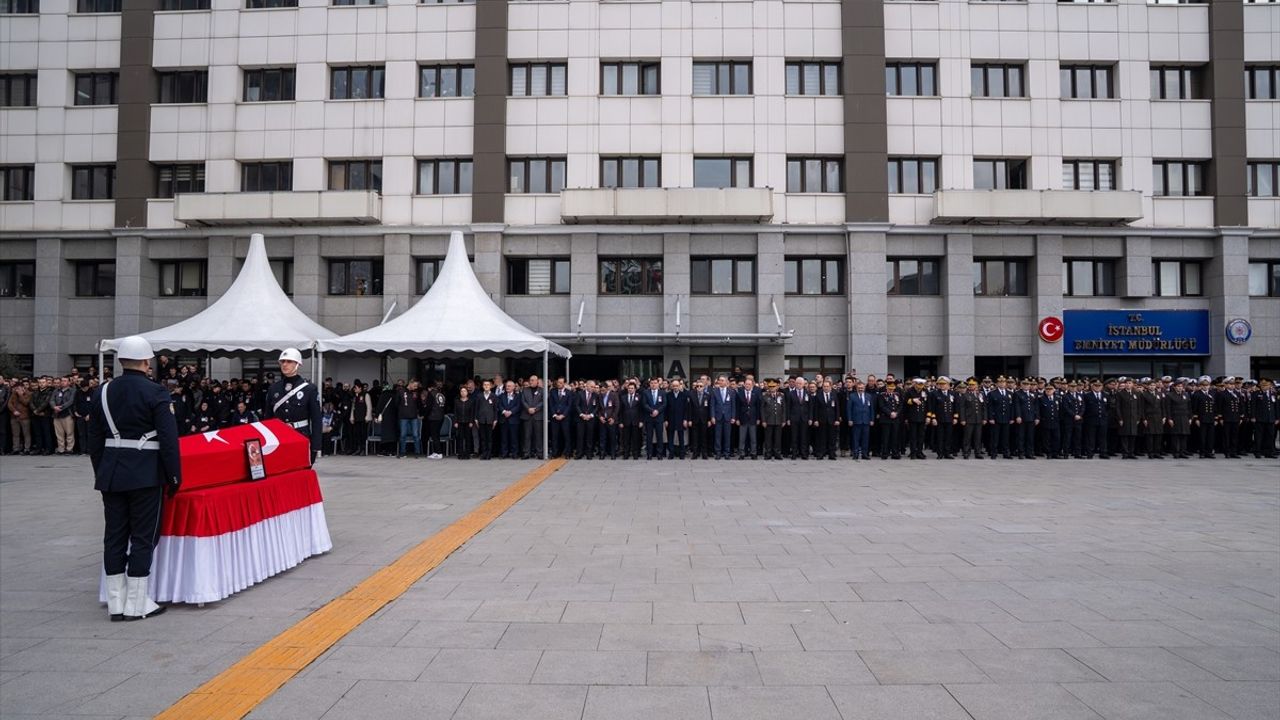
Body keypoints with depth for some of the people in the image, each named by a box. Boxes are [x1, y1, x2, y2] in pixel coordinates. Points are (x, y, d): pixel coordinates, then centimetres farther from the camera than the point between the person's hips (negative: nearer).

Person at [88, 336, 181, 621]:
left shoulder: (103, 392, 6)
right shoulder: (155, 393, -11)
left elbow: (94, 439, 11)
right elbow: (169, 439, -12)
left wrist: (101, 472, 19)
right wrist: (174, 476, -5)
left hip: (110, 474, 5)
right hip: (145, 475, -5)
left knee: (114, 536, 10)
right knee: (143, 537, 2)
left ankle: (115, 603, 15)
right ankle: (136, 604, 6)